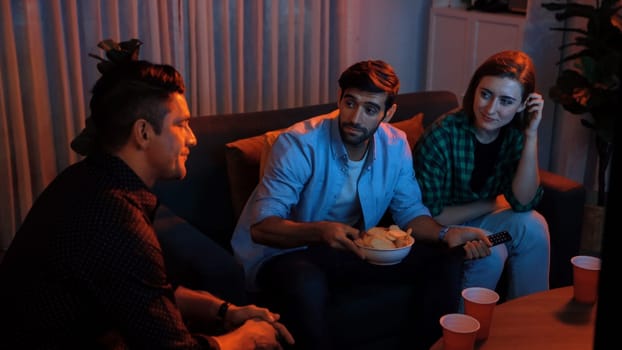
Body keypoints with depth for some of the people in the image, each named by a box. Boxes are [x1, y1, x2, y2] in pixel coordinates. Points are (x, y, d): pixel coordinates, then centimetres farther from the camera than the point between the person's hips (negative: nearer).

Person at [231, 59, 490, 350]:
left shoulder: (395, 145, -4)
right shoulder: (299, 144, -22)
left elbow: (410, 211, 4)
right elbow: (261, 227, -26)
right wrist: (321, 231, -44)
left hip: (354, 250, 5)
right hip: (287, 253, -5)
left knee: (446, 261, -6)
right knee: (307, 284, -41)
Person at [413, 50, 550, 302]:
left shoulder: (515, 135, -10)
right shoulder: (442, 136, -26)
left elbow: (523, 202, -18)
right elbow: (430, 215, -20)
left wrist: (531, 136, -24)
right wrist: (491, 204, -13)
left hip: (477, 223, 5)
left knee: (532, 225, -20)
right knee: (491, 252, -27)